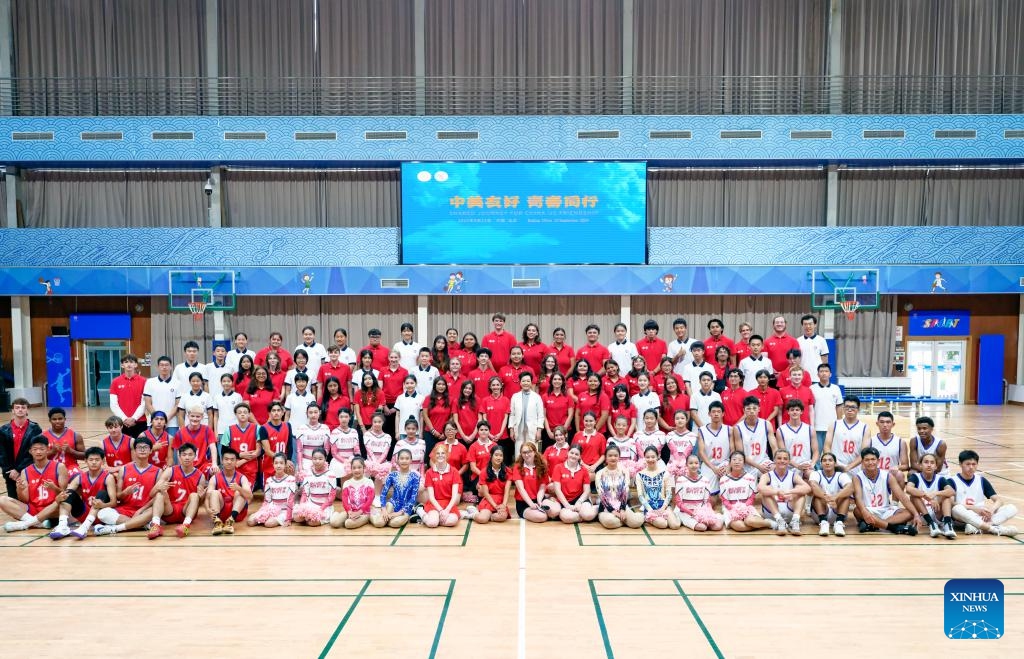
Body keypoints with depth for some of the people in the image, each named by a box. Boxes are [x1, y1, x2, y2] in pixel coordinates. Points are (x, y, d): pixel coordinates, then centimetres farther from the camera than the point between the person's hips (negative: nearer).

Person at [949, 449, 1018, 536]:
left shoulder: (982, 481, 11)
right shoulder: (953, 481, -2)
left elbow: (999, 500, 4)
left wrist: (991, 510, -18)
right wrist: (975, 508, -24)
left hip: (981, 517, 5)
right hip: (962, 519, -5)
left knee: (1011, 508, -14)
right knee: (957, 509, -39)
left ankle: (979, 528, -33)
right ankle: (995, 529, -36)